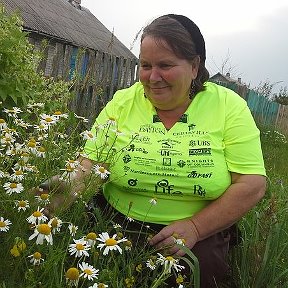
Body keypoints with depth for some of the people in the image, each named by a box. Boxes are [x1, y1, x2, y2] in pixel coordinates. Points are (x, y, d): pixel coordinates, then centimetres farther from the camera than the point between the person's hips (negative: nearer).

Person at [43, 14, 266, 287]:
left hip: (199, 235, 0)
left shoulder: (229, 107, -5)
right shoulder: (122, 103, -1)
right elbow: (91, 163, -4)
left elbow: (252, 185, -8)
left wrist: (194, 227, -17)